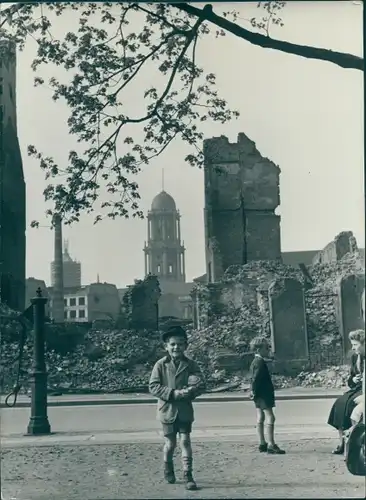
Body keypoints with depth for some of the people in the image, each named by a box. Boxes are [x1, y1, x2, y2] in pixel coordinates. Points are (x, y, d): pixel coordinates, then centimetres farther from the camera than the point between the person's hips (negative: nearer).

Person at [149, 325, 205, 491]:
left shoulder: (191, 365, -1)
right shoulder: (161, 365, -5)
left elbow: (201, 386, -1)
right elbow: (153, 387, -9)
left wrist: (189, 392, -22)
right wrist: (173, 393, -20)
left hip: (185, 410, 1)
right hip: (167, 409, -1)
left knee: (185, 441, -4)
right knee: (170, 443, 10)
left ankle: (188, 475, 4)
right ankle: (168, 470, 36)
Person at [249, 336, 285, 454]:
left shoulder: (255, 362, 14)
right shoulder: (260, 362, -18)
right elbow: (256, 379, -24)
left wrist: (254, 391, 15)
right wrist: (255, 392, -17)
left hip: (259, 395, 11)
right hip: (263, 394, -11)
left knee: (260, 418, 12)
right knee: (270, 418, -9)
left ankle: (262, 444, 18)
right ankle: (271, 445, -11)